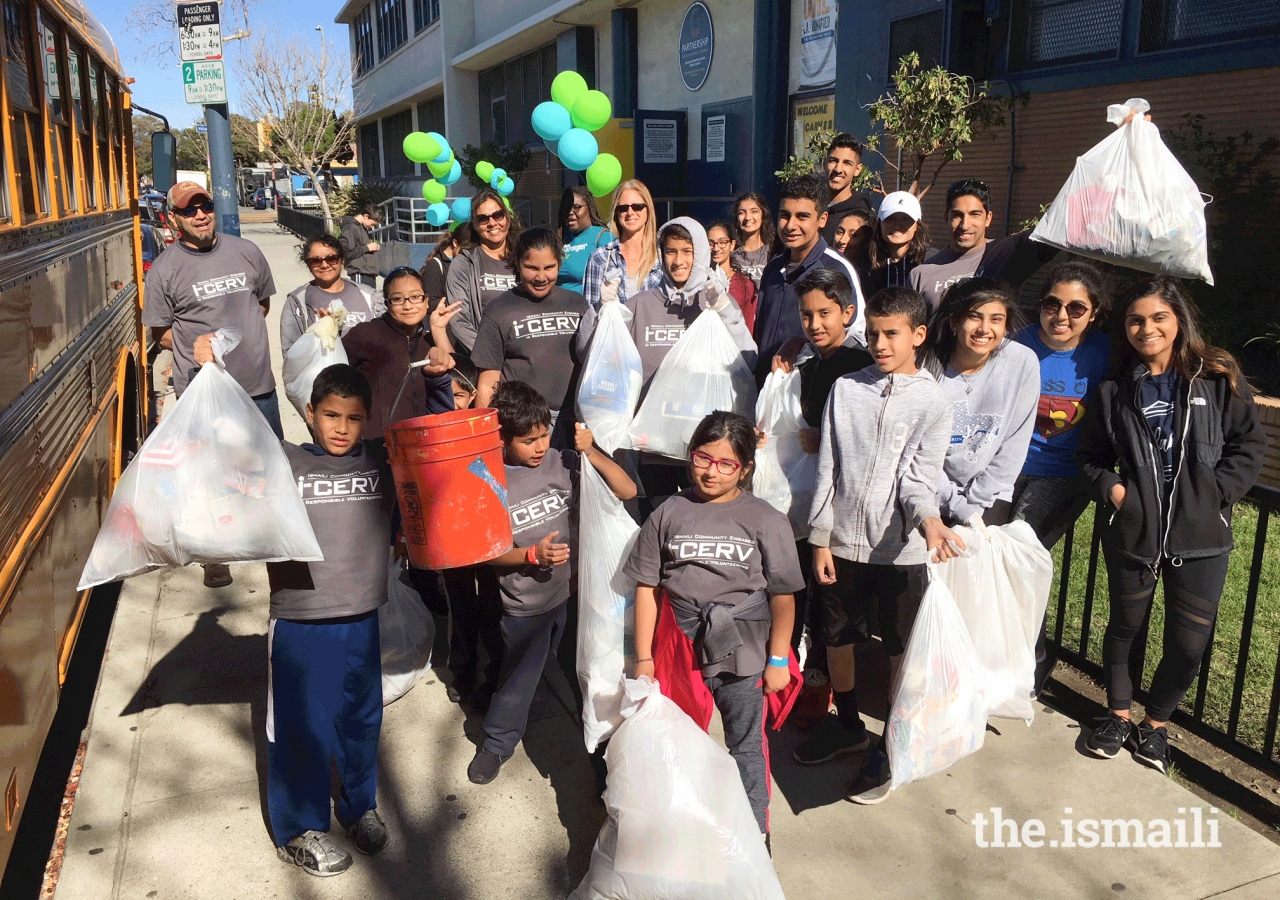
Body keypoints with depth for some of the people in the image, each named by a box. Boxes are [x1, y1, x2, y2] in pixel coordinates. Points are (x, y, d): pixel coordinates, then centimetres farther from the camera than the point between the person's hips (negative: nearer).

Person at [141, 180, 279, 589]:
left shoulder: (246, 251, 4)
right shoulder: (165, 269, -4)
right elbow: (161, 332, 3)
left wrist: (241, 335, 7)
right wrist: (195, 345, -14)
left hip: (258, 382, 3)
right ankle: (215, 553, 22)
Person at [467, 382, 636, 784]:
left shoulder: (564, 462, -10)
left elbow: (627, 490, -11)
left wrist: (591, 452, -22)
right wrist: (532, 555, -22)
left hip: (574, 591, 1)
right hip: (525, 604, -1)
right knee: (518, 678, 15)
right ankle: (497, 742, 38)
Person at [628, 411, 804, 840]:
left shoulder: (766, 521, -4)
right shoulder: (669, 514, -1)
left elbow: (783, 596, -2)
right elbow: (647, 587, 1)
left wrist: (778, 659, -2)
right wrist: (644, 657, 0)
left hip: (742, 658, -1)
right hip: (677, 654, 2)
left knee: (746, 748, 13)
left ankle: (754, 834, 31)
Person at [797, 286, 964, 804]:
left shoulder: (932, 402, -4)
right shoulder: (846, 390, 3)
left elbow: (918, 475, -11)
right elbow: (827, 468, 3)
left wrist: (927, 519, -32)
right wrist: (820, 537, 0)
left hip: (899, 547, -3)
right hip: (842, 542, 3)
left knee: (901, 649, 8)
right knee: (836, 638, 16)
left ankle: (891, 748, 27)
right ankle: (848, 727, 39)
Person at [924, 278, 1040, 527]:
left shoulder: (1024, 363, -12)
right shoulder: (927, 366, -15)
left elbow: (1015, 445, -5)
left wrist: (975, 505, -7)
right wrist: (960, 510, -14)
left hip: (990, 494, 1)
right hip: (936, 491, 0)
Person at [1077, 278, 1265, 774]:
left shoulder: (1219, 379, -1)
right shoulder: (1114, 390, 3)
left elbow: (1249, 445, 1)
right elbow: (1090, 456, 10)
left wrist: (1216, 493, -10)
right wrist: (1112, 488, -8)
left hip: (1201, 534, -1)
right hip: (1132, 530, 1)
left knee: (1189, 641, 4)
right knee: (1125, 625, 16)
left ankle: (1155, 723, 29)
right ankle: (1119, 714, 37)